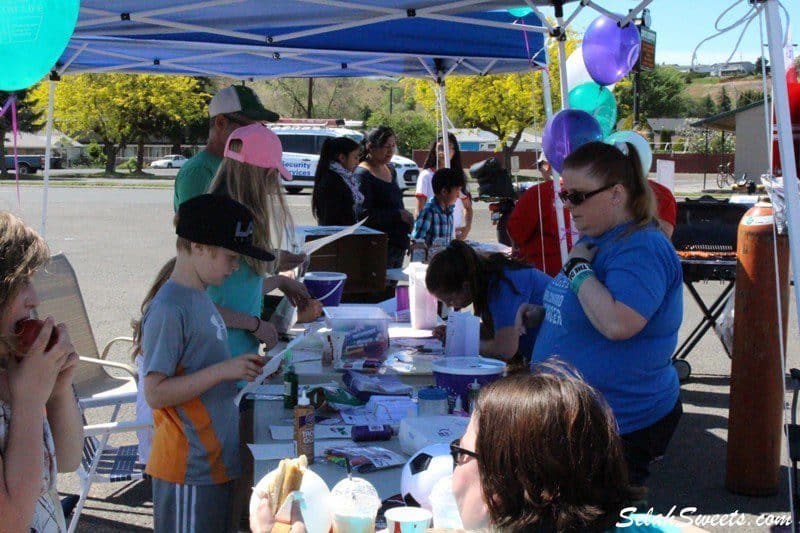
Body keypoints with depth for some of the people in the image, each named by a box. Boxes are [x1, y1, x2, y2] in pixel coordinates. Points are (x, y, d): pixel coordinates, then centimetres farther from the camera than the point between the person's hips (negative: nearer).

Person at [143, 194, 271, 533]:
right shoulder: (168, 310, -19)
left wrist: (240, 368, 7)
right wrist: (222, 370, -24)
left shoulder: (199, 298, 10)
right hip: (189, 469, -9)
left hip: (219, 460, 9)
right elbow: (155, 393, -22)